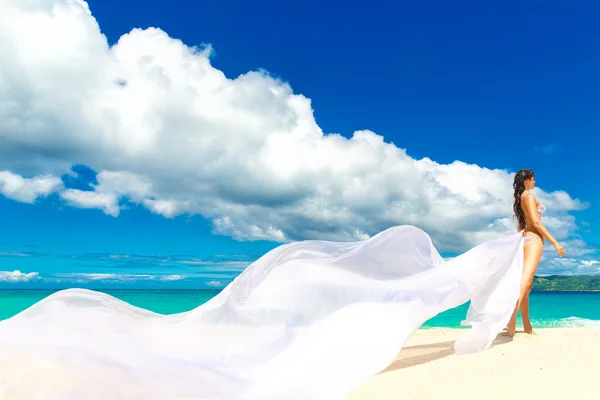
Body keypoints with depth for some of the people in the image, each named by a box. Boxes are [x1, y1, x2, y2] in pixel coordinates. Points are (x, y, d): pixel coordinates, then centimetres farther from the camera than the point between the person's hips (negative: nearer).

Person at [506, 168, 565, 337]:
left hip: (524, 239, 10)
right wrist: (555, 242, -13)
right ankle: (511, 319, -39)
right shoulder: (529, 196, -6)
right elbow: (536, 223, -15)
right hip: (533, 239, -10)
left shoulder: (519, 199, 21)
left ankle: (527, 327, 10)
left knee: (526, 285, 7)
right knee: (525, 281, -24)